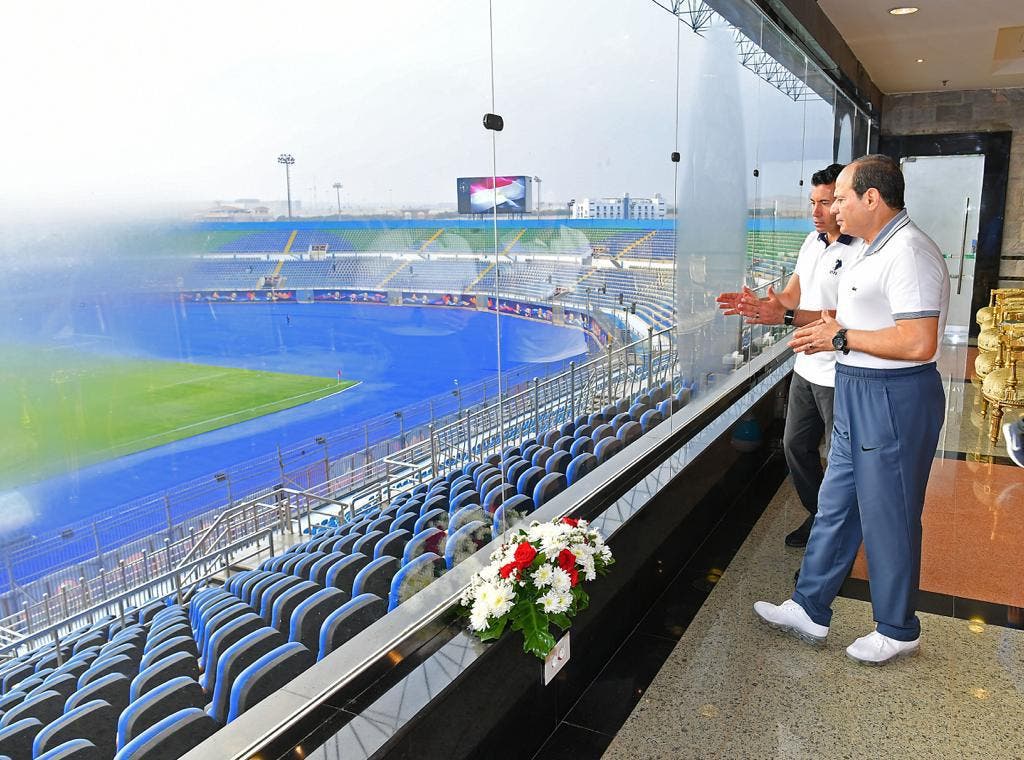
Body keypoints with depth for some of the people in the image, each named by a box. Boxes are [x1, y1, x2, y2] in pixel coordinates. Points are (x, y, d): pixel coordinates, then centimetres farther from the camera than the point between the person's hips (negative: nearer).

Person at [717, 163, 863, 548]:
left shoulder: (862, 252, -20)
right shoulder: (813, 241, 7)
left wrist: (786, 316, -36)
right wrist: (759, 304, -12)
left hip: (841, 375, -8)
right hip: (807, 367, 9)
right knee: (796, 446, 18)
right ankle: (819, 515, 37)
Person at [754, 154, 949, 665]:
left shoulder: (908, 253, -20)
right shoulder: (877, 249, 14)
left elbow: (918, 343, -28)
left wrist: (841, 337, -19)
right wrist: (831, 328, 5)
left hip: (894, 401, -10)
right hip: (858, 395, 10)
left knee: (888, 518, 5)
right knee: (835, 507, 16)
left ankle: (898, 631, 25)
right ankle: (809, 610, 28)